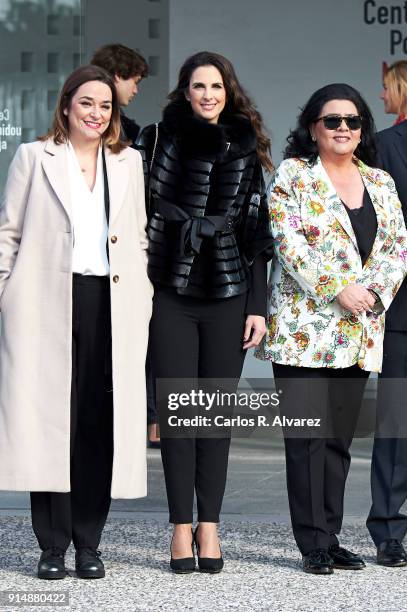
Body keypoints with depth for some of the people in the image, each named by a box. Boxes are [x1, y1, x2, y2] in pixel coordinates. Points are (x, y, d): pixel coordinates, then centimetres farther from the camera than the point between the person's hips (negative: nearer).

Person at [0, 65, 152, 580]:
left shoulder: (128, 162, 17)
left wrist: (144, 300, 9)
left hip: (111, 307, 3)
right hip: (47, 307, -2)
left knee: (102, 425, 1)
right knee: (49, 420, -3)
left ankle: (88, 543, 8)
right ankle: (52, 546, 3)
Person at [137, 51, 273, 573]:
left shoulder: (245, 148, 9)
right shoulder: (157, 138, 4)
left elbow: (256, 232, 9)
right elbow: (139, 212, 1)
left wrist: (258, 305, 3)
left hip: (228, 295, 2)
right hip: (171, 293, -1)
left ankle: (209, 524, 12)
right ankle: (181, 527, 7)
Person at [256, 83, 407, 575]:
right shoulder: (292, 175, 0)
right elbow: (290, 243, -10)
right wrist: (338, 290, -16)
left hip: (358, 332, 5)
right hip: (305, 326, -5)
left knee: (340, 438, 7)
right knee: (307, 436, -6)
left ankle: (330, 538, 13)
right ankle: (313, 544, -1)